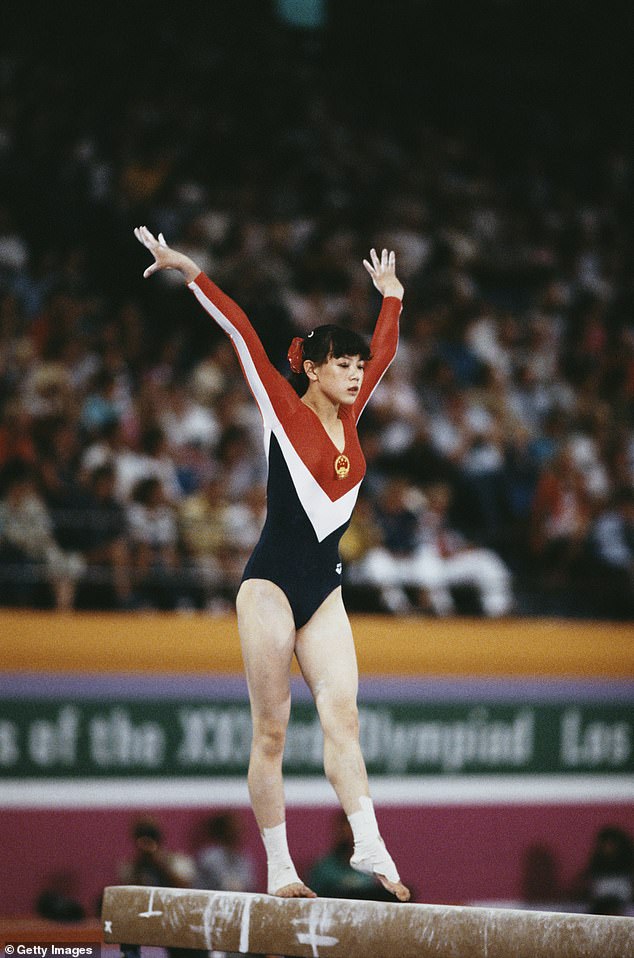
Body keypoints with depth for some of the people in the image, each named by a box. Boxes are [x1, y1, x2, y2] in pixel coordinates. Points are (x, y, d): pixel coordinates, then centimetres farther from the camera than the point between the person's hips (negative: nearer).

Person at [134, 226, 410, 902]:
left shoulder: (348, 418, 12)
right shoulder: (285, 411, -2)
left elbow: (383, 351, 28)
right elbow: (243, 336, -6)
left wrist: (390, 295, 40)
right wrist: (191, 275, -7)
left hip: (323, 587, 6)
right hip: (272, 580, -6)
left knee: (341, 714, -9)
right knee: (271, 730, -3)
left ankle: (369, 845, -21)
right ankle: (278, 870, -2)